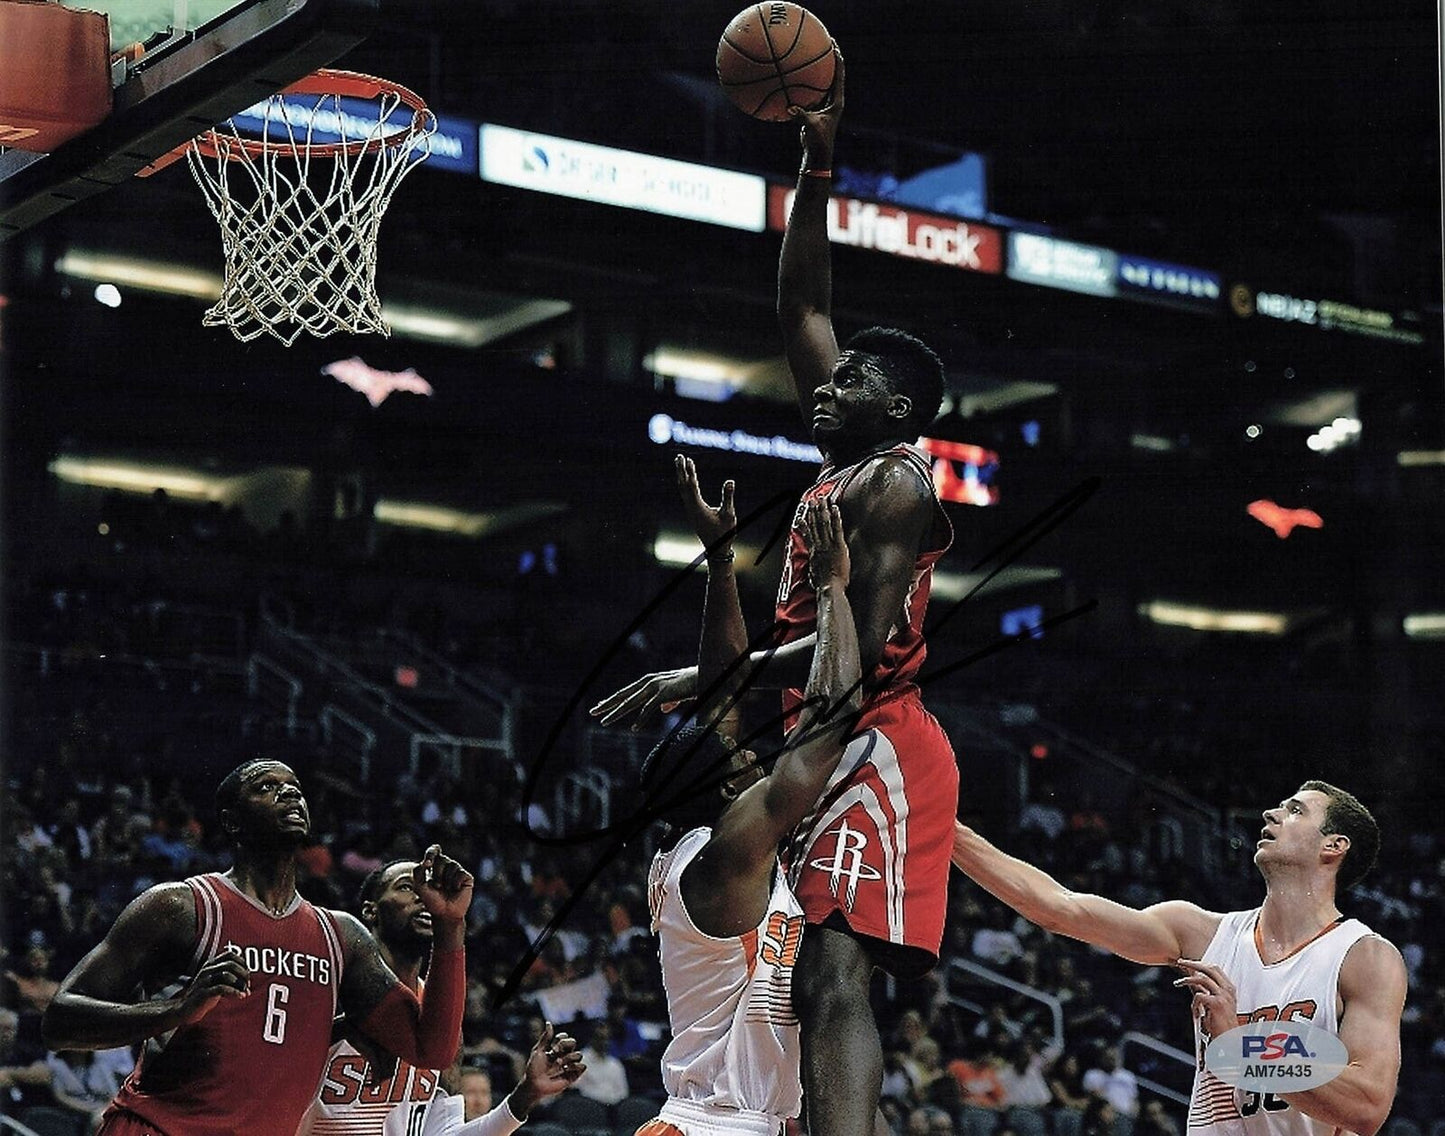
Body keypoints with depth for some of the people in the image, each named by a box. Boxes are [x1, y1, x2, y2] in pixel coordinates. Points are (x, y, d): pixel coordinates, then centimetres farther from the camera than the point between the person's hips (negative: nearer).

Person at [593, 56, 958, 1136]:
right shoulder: (848, 466, 19)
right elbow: (803, 310, 25)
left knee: (835, 976, -24)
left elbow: (861, 642, -19)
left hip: (875, 744, -10)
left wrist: (707, 678, -19)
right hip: (837, 749, 10)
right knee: (826, 986, 6)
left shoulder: (892, 481, -8)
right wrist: (816, 170, 20)